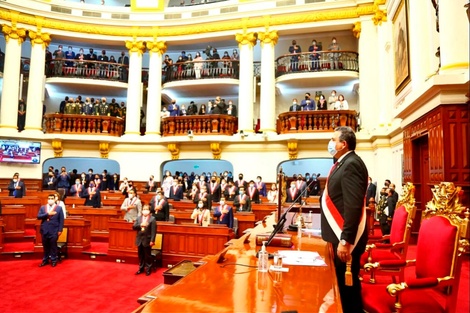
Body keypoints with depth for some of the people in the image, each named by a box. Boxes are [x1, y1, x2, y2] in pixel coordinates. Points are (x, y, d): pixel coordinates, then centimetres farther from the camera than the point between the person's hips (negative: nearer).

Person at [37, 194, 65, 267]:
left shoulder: (59, 208, 0)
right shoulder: (42, 207, 10)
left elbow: (61, 220, -1)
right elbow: (38, 216, -3)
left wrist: (60, 230, -7)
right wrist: (47, 214, -15)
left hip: (54, 231, -3)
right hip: (44, 230, 3)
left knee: (53, 246, 4)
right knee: (45, 246, 11)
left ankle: (53, 260, 14)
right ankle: (45, 260, 23)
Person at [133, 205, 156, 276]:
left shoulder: (152, 219, -8)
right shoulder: (138, 218, 8)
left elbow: (153, 231, -11)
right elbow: (134, 227, -1)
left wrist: (152, 240, -16)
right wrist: (141, 225, -17)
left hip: (147, 240, -4)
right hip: (140, 240, 5)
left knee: (147, 256, 5)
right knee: (140, 255, 15)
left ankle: (148, 269, 17)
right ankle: (141, 268, 28)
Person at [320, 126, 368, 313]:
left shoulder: (351, 164, -18)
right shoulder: (343, 164, 13)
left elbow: (353, 206, -26)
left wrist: (345, 240, -26)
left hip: (347, 238, -10)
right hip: (340, 235, 10)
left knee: (348, 285, 3)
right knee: (344, 283, 19)